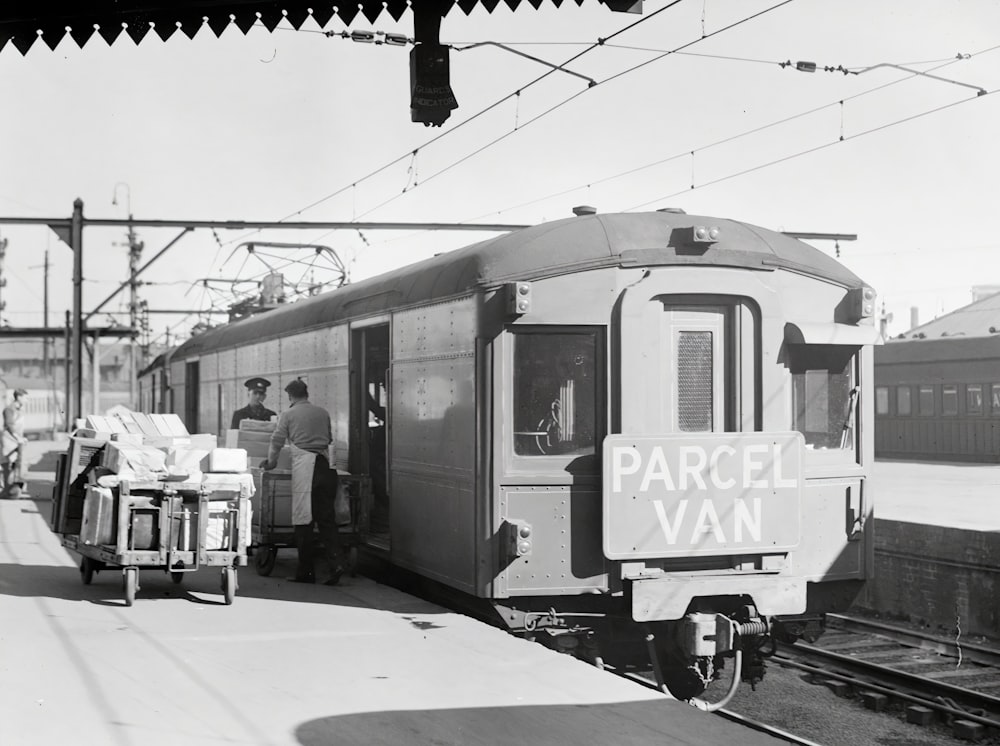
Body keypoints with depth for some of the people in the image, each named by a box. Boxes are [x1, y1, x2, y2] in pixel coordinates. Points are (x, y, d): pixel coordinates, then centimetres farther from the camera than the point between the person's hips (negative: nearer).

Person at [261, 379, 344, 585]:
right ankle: (335, 564, -7)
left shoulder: (288, 414, 2)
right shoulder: (323, 413, 13)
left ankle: (306, 572, 3)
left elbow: (276, 441, 6)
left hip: (304, 467, -4)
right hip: (325, 465, 4)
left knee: (303, 521, 1)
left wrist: (271, 462, 23)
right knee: (327, 518, 6)